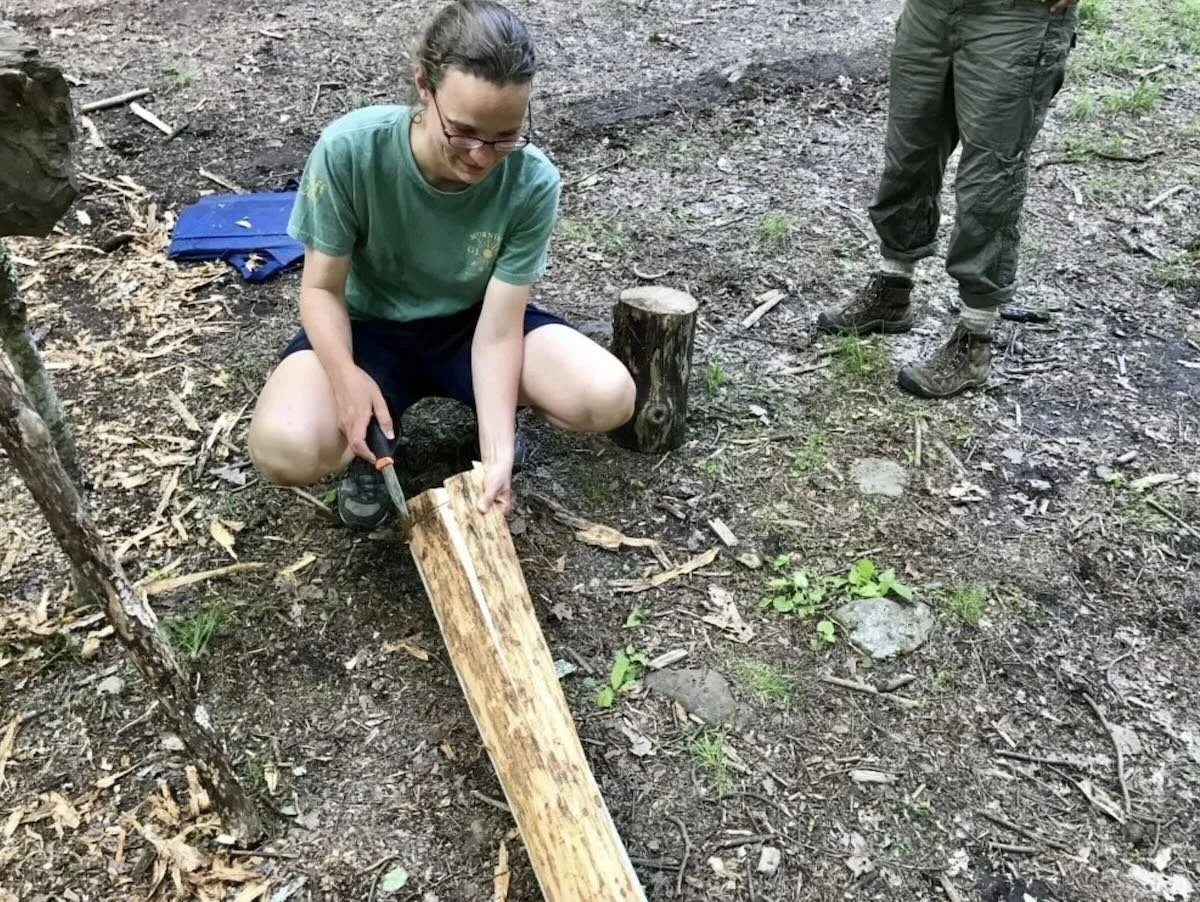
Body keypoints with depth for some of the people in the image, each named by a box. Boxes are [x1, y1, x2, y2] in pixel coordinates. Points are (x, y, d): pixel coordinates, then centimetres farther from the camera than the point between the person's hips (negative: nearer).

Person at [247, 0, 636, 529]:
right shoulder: (349, 149, -26)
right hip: (369, 327, -1)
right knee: (283, 450, -32)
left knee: (609, 399, -23)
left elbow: (498, 327, -22)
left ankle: (490, 408, 10)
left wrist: (497, 453, -33)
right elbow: (321, 288, -15)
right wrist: (346, 375, -35)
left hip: (471, 324, 2)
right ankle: (375, 443, 5)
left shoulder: (532, 183, -23)